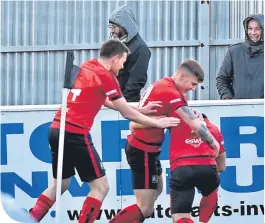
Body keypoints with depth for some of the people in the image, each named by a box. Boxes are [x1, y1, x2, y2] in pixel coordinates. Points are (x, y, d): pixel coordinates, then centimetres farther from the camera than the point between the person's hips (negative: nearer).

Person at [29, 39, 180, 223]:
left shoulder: (85, 68, 14)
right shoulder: (106, 76, -8)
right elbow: (127, 113, -3)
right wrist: (158, 123, 9)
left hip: (57, 130, 8)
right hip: (75, 134, -8)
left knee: (60, 184, 22)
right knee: (100, 187, 1)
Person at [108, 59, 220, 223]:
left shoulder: (163, 85, 8)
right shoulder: (169, 92, -22)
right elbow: (194, 124, -26)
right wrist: (213, 142, -10)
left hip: (142, 148, 10)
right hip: (142, 151, -10)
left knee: (156, 190, 23)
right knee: (146, 208, -10)